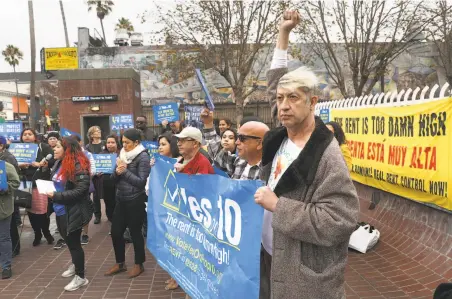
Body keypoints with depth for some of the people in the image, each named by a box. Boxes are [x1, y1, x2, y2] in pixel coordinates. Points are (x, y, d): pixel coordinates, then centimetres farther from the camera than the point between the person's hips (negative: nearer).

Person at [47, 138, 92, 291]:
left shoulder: (78, 166, -20)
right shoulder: (59, 163, 7)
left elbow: (80, 190, -26)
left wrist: (56, 196, -25)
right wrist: (49, 190, 2)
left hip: (73, 212, -9)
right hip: (60, 210, 9)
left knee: (73, 243, 2)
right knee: (68, 240, 24)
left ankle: (81, 277, 18)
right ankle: (76, 265, 47)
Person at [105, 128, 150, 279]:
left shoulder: (143, 157, -12)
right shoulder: (122, 154, 9)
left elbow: (141, 182, -17)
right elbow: (114, 179, 8)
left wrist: (125, 171, -18)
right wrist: (117, 171, -13)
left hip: (135, 201, -7)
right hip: (121, 200, 7)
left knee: (135, 232, 4)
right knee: (116, 232, 10)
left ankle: (139, 265, 22)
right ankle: (120, 263, 28)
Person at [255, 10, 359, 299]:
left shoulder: (326, 155, -22)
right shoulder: (280, 138, -1)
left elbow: (340, 222, -27)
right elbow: (275, 85, 13)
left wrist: (277, 205, -24)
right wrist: (283, 34, 12)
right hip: (270, 258, 7)